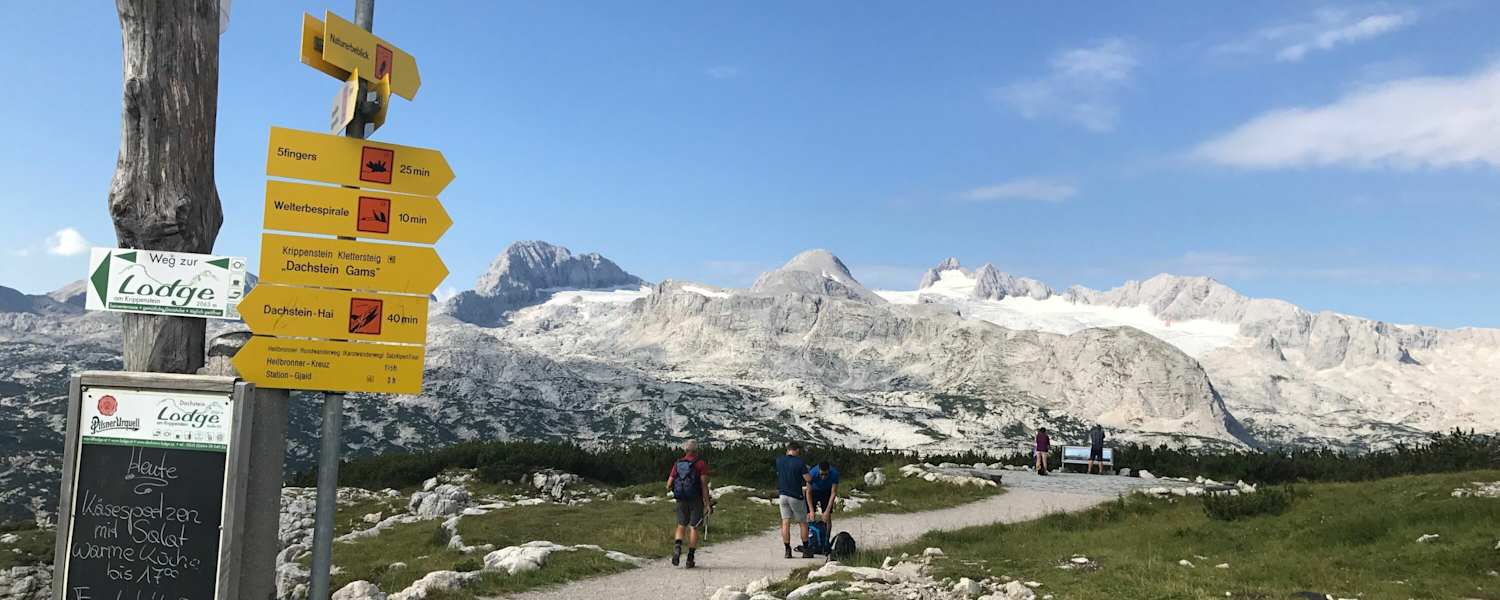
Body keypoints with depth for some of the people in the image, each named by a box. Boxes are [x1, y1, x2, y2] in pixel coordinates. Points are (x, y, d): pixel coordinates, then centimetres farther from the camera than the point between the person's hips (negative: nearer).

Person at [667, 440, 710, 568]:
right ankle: (690, 558, 4)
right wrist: (707, 503, -12)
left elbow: (669, 485, 3)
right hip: (696, 500, -3)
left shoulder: (677, 464, 4)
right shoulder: (701, 464, -6)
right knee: (694, 527, 5)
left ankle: (677, 546, -11)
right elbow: (704, 485, -14)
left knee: (681, 525, 16)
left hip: (681, 500, 3)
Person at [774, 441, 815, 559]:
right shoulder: (799, 462, -13)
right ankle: (805, 551, 12)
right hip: (796, 496, -4)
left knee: (785, 523, 4)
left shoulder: (779, 460, 1)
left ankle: (787, 550, 0)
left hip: (782, 495, 4)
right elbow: (808, 479, -13)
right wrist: (805, 469, 5)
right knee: (803, 523, 10)